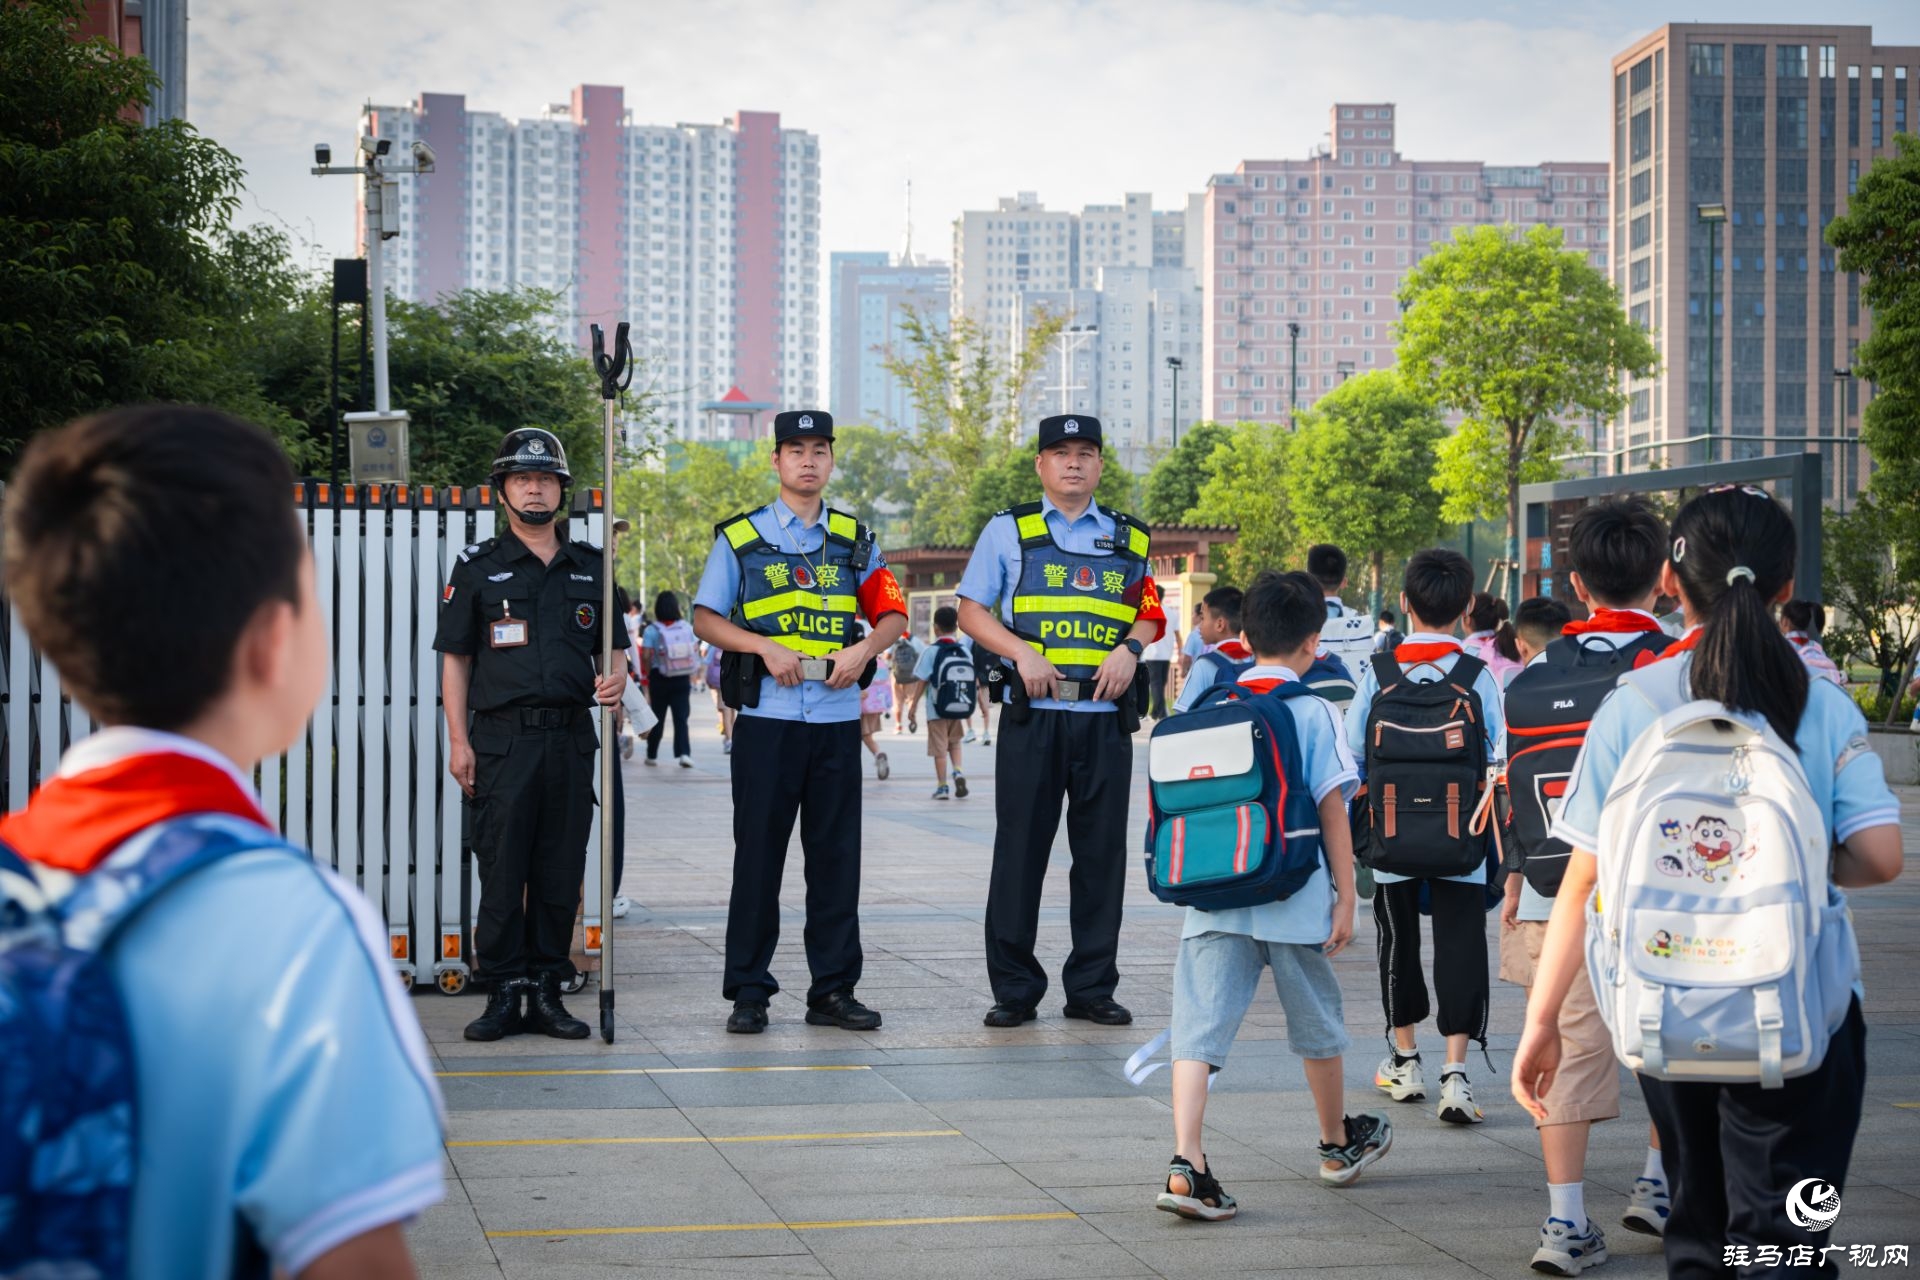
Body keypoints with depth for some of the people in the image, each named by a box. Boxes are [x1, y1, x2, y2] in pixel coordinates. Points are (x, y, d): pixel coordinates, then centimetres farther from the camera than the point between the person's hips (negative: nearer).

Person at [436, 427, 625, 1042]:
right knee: (501, 872, -3)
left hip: (572, 737, 3)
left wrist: (616, 679, -4)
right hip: (502, 737, -3)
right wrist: (459, 741, -3)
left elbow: (610, 646, 20)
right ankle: (504, 993, 3)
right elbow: (455, 659, 4)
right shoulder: (478, 567, 5)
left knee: (561, 873, 4)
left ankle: (546, 992, 12)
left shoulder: (591, 567, 13)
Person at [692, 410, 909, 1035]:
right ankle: (748, 993, 6)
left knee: (837, 855, 4)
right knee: (758, 856, -1)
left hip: (837, 717, 3)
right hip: (766, 717, -2)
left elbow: (893, 613, 13)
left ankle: (833, 989, 10)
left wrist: (863, 648, -7)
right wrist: (765, 647, -12)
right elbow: (706, 618, 3)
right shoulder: (740, 536, 5)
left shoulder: (854, 538, 13)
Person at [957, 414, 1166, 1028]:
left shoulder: (1129, 538, 14)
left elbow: (1150, 611, 18)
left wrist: (1130, 648, -3)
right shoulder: (1008, 531, 7)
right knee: (1020, 848, -1)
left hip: (1106, 717, 2)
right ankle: (1014, 989, 7)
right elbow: (972, 610, 4)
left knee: (1103, 850, 4)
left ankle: (1092, 987, 13)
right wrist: (1023, 652, -11)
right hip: (1032, 712, -2)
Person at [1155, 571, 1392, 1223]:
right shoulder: (1311, 712, -5)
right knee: (1316, 1022, 17)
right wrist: (1345, 899, -1)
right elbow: (1332, 810, -6)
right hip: (1292, 898, -2)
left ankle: (1185, 1163, -18)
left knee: (1199, 1023, -3)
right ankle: (1338, 1143, 36)